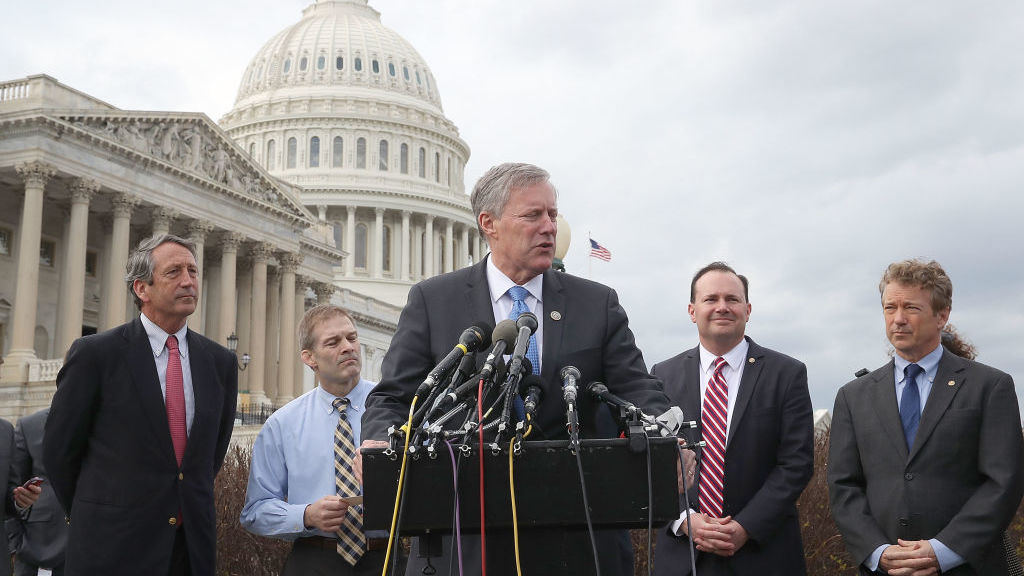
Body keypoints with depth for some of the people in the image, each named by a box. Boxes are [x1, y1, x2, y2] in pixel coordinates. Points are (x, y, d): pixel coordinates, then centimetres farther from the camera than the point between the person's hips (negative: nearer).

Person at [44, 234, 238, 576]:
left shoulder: (221, 362, 5)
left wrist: (191, 506, 14)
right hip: (113, 548, -3)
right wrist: (92, 518, 7)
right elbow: (60, 449, 0)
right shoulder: (94, 354, -6)